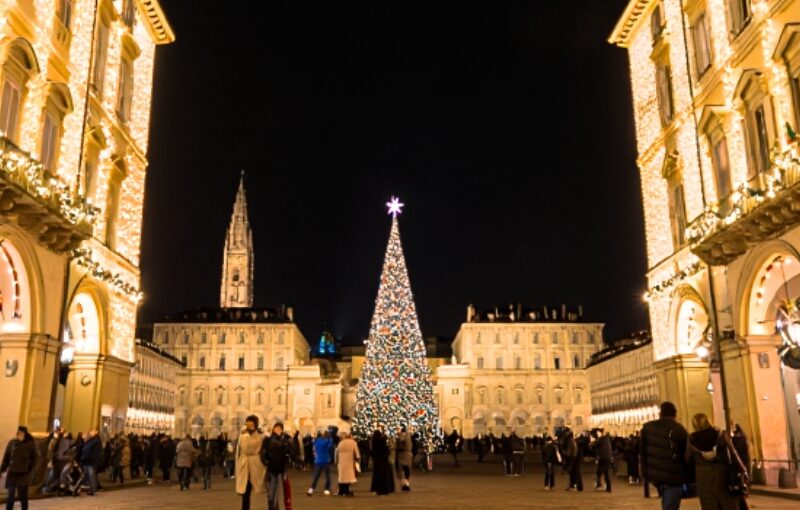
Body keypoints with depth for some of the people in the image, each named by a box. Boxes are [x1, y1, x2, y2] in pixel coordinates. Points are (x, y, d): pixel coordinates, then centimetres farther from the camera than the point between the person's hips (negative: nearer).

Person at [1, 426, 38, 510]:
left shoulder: (30, 444, -5)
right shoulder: (12, 443, 0)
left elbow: (35, 458, 0)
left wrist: (30, 470, -6)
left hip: (23, 474, -1)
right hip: (12, 473, 1)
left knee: (23, 496, 8)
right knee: (10, 496, -2)